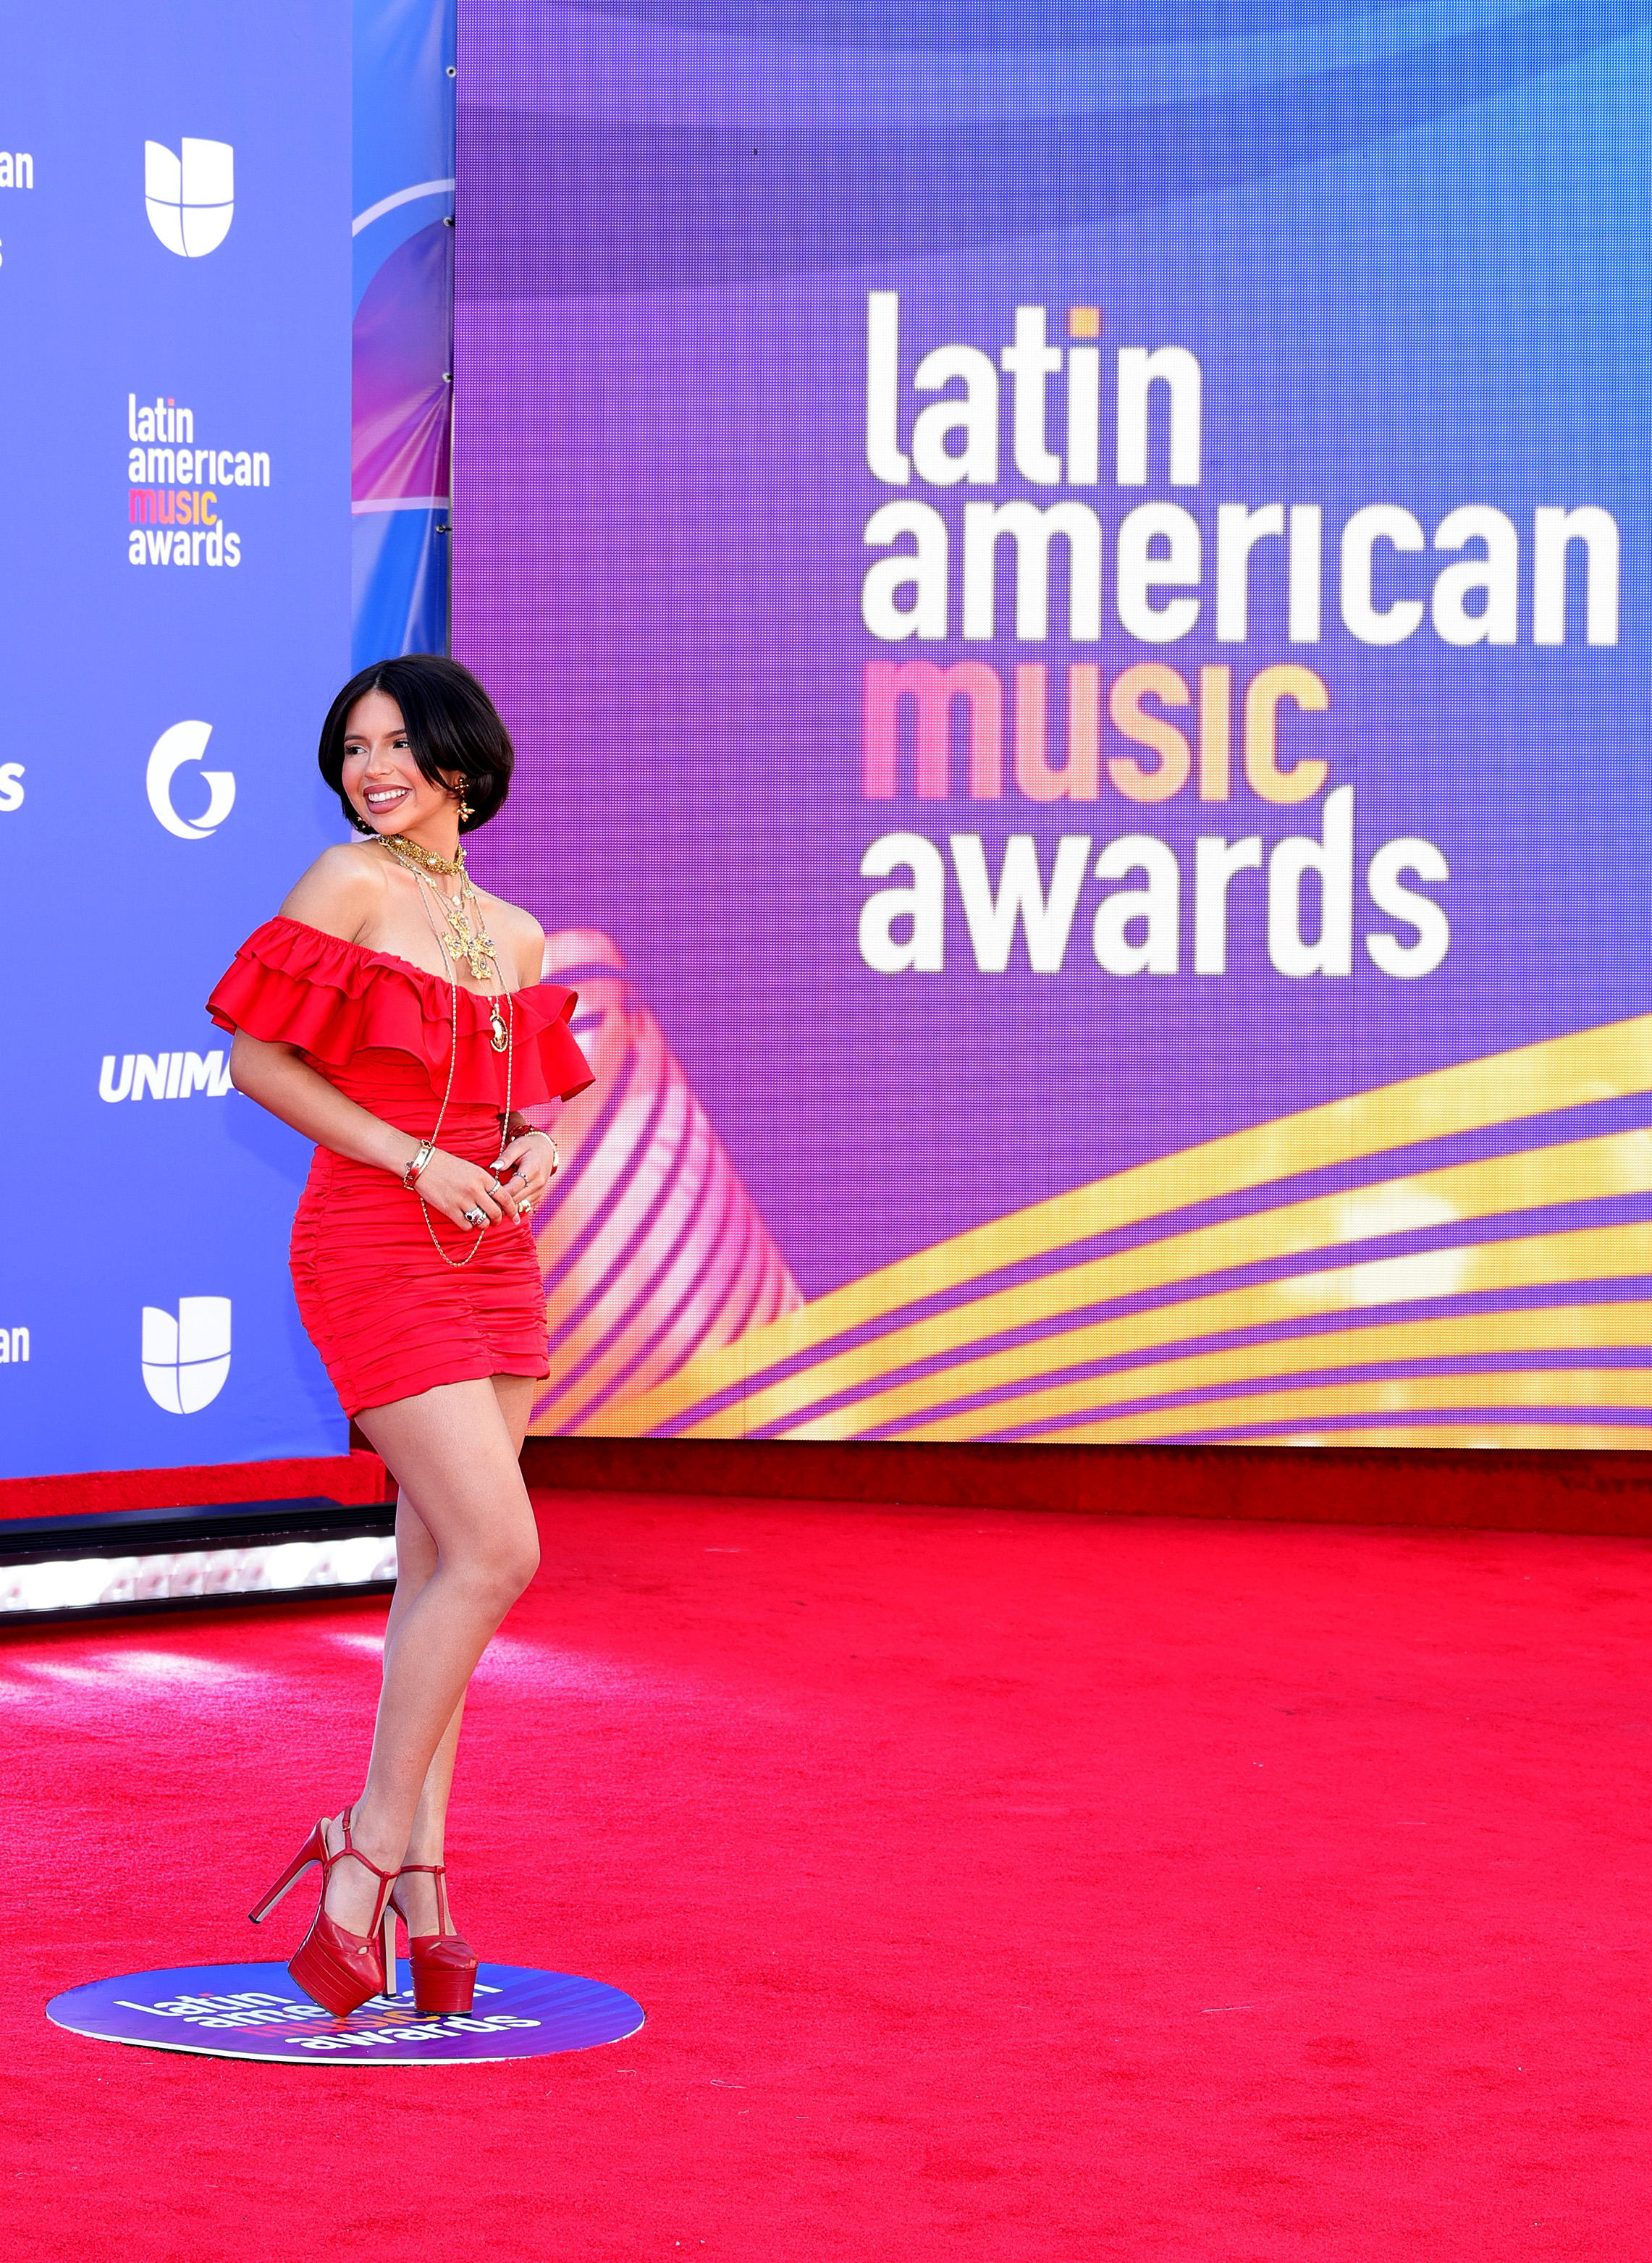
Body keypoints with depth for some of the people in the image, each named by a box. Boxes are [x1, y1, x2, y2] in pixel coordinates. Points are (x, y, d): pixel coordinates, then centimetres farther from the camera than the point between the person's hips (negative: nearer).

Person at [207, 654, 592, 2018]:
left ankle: (419, 1887, 10)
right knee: (496, 1553, -15)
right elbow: (256, 1060, -8)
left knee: (441, 1572, 7)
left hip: (494, 1259, 7)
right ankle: (372, 1849, -4)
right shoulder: (348, 885, -6)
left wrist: (538, 1152, 1)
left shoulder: (515, 937, 13)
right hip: (378, 1249, -7)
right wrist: (415, 1162, -13)